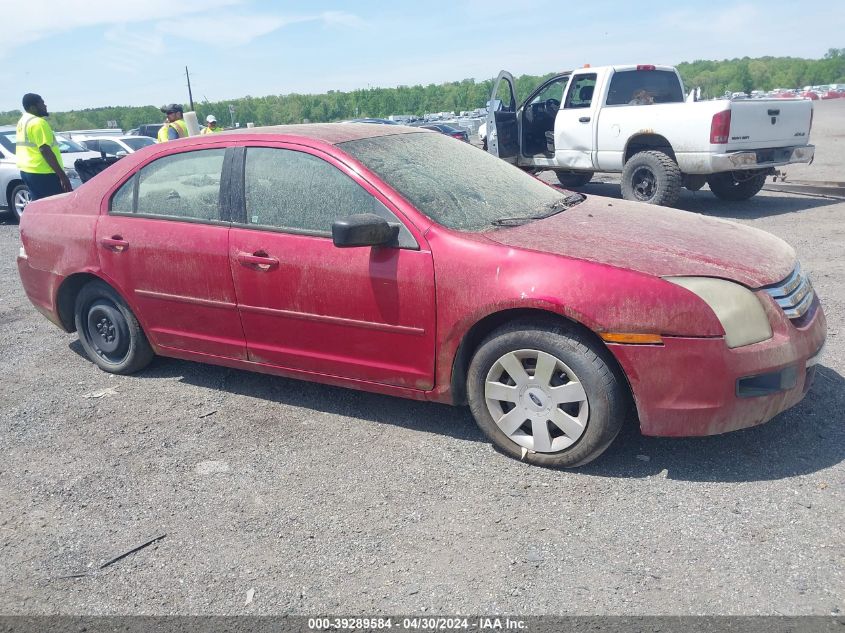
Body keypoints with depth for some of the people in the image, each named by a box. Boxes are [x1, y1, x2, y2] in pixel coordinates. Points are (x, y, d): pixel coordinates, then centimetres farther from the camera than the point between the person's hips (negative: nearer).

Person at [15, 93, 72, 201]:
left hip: (26, 171, 10)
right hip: (42, 173, -10)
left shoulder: (22, 122, 18)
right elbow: (45, 151, -21)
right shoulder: (38, 123, -14)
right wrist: (62, 175, -23)